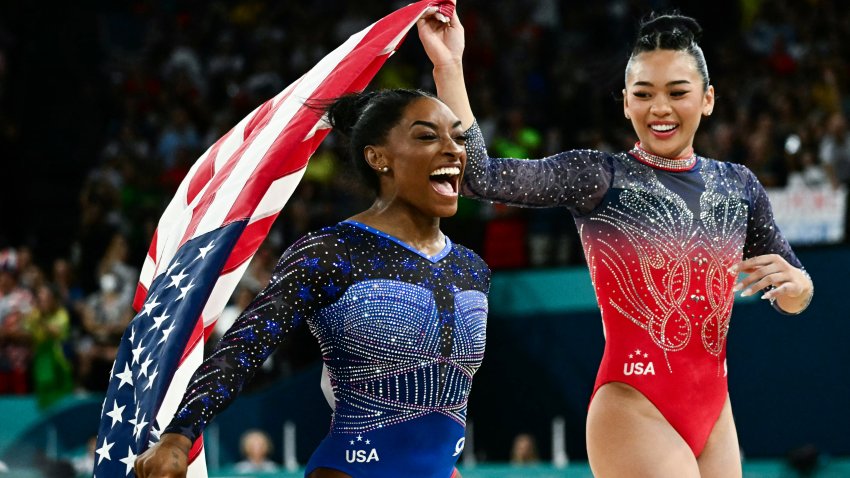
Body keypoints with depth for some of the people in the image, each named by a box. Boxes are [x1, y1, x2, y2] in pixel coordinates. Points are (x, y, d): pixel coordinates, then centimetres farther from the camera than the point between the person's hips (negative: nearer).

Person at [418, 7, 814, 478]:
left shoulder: (738, 187, 10)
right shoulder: (599, 178, -4)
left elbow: (792, 297, 17)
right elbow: (481, 178, -17)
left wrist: (795, 283, -8)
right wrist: (448, 67, -24)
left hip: (714, 417, 6)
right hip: (635, 416, -6)